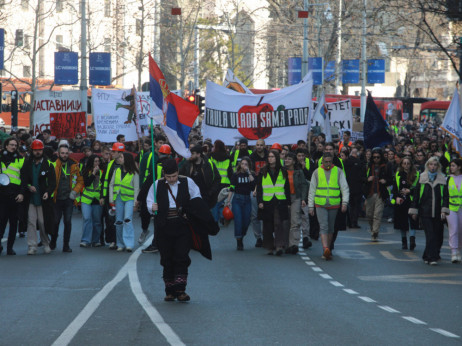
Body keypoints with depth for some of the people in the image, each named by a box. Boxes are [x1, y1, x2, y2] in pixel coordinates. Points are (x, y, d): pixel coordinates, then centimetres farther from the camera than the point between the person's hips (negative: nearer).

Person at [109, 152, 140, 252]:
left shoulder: (134, 173, -2)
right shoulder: (117, 171, 10)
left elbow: (136, 188, -1)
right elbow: (111, 185, 12)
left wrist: (136, 201, -8)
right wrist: (111, 199, 4)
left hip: (129, 199, -5)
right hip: (118, 199, 5)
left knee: (127, 220, -17)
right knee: (119, 222, 4)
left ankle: (129, 244, -18)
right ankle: (121, 244, 13)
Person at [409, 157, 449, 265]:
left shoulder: (442, 179, 8)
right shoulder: (422, 178, 6)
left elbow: (446, 196, 6)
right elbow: (416, 194, 8)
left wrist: (444, 210, -6)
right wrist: (414, 211, 4)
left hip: (438, 213, 2)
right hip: (425, 212, -2)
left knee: (438, 236, 5)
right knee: (430, 235, -11)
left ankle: (427, 256, 21)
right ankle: (431, 258, -13)